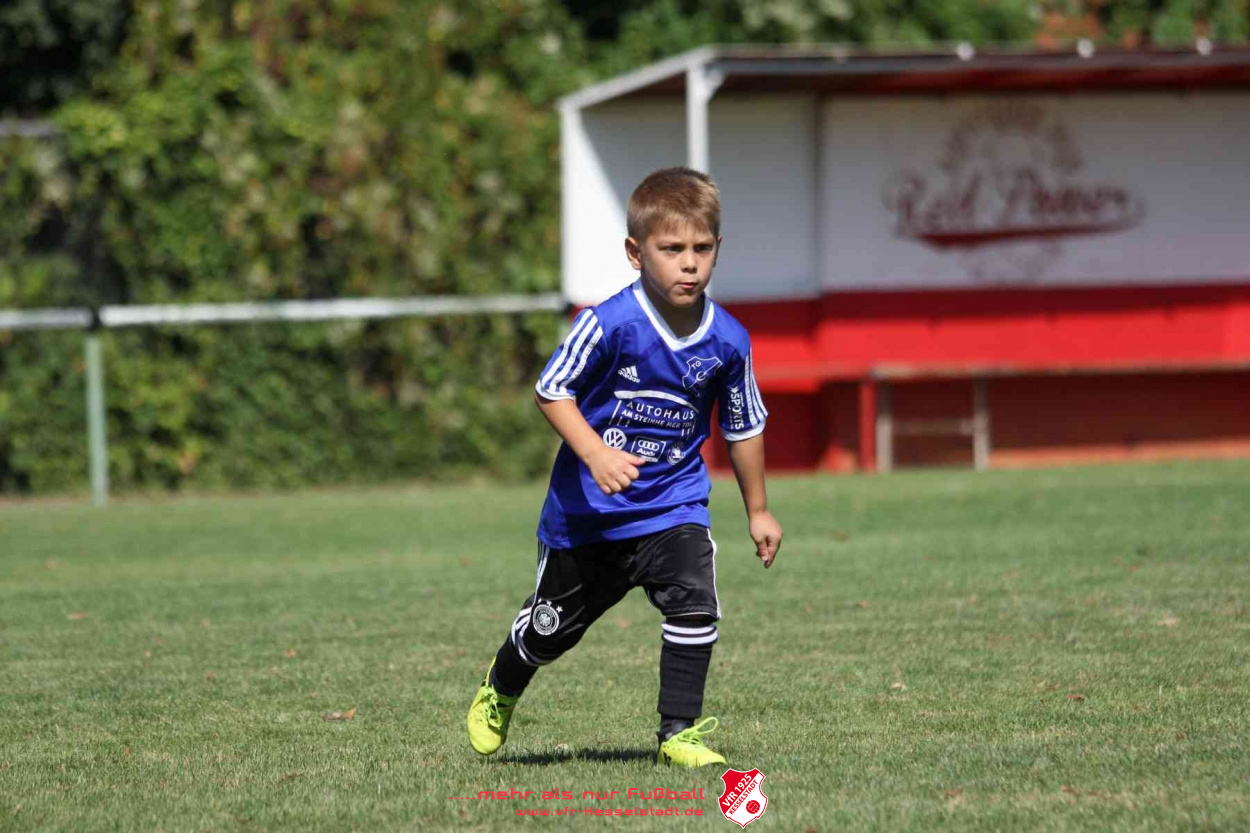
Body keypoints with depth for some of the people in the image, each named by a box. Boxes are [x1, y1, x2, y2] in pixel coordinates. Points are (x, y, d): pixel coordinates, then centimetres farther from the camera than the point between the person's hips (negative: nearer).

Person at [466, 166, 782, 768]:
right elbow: (552, 390, -14)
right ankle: (499, 692, 47)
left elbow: (743, 427, 6)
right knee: (554, 623, 15)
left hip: (674, 504, 2)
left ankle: (679, 733, -7)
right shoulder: (610, 324, -22)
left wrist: (757, 511, 14)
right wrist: (596, 454, -29)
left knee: (694, 604, -21)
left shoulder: (727, 341, -9)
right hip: (588, 510, -2)